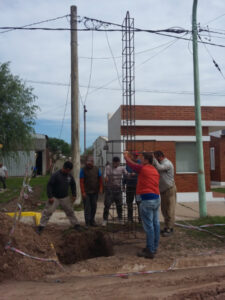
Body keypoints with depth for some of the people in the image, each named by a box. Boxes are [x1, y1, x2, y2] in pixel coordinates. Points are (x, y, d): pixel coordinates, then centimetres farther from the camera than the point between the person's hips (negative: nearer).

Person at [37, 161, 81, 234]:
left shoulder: (69, 176, -1)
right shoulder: (55, 175, -18)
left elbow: (73, 185, 15)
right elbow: (49, 185, -16)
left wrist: (74, 195, 10)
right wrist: (50, 197, -19)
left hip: (65, 198, 4)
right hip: (54, 198, -4)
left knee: (70, 211, 10)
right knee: (47, 212, -5)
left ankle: (76, 225, 22)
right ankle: (41, 226, 5)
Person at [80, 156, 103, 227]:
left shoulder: (96, 169, 6)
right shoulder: (83, 170, -4)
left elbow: (100, 179, 8)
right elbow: (81, 182, -7)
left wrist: (100, 188, -3)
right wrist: (83, 192, -13)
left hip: (95, 192, 4)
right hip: (86, 192, -3)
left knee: (94, 206, 9)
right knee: (87, 207, -2)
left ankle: (92, 220, 21)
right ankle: (88, 222, 3)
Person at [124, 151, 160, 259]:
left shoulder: (143, 169, -7)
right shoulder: (155, 170, 15)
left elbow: (131, 163, 6)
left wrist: (126, 156, 24)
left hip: (147, 200, -9)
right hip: (156, 198, 9)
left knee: (148, 226, -5)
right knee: (155, 224, 13)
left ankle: (150, 251, 0)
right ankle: (154, 248, 23)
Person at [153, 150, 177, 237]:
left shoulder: (167, 163, -16)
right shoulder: (161, 163, 14)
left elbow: (159, 168, -33)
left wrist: (153, 158, -27)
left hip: (170, 189, -9)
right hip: (163, 190, 9)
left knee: (170, 210, -4)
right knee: (164, 210, 13)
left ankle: (170, 229, 2)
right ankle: (166, 227, 23)